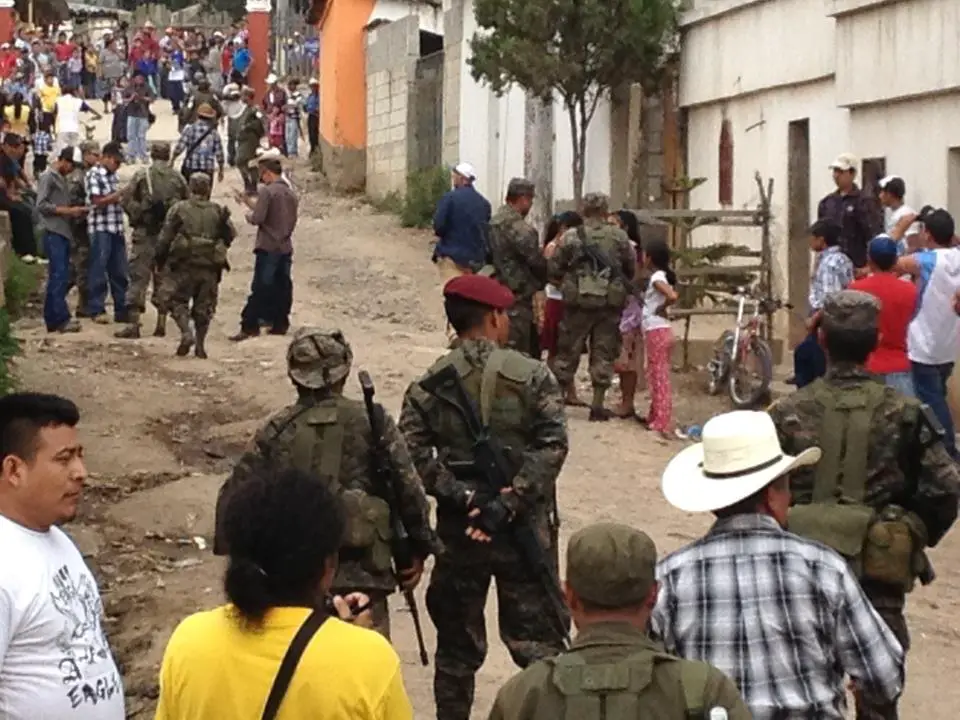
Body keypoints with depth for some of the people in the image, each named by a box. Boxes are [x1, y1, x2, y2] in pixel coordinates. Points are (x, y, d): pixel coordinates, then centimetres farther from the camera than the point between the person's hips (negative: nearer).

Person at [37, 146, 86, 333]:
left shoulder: (61, 178, 20)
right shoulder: (48, 177, -5)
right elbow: (42, 205, -14)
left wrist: (75, 211, 3)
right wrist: (68, 211, -15)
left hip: (64, 233, 9)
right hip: (53, 233, -9)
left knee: (58, 277, 9)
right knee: (59, 277, -12)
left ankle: (52, 319, 13)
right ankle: (62, 319, -14)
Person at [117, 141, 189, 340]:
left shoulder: (141, 175, -5)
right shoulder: (178, 178, 1)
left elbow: (126, 202, -6)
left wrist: (137, 216, 10)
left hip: (145, 234, -2)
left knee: (139, 278, 0)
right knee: (164, 278, 10)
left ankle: (134, 323, -4)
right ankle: (161, 323, 11)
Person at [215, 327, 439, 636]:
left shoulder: (276, 430, 4)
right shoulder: (372, 423, -3)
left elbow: (234, 495, 6)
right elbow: (409, 490, -5)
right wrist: (419, 549, 6)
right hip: (360, 577, -3)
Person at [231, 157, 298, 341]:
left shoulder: (267, 191, -12)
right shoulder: (291, 193, 13)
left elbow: (258, 217, -19)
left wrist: (249, 216, 6)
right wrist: (247, 200, 20)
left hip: (268, 247, -7)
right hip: (286, 246, 7)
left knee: (260, 288, -7)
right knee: (283, 286, 10)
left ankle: (250, 326, -8)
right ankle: (280, 324, 16)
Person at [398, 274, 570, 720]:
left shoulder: (428, 386, 0)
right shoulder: (531, 376, -6)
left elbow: (413, 456, -9)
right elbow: (551, 447, -15)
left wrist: (466, 497, -12)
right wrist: (509, 503, -17)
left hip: (458, 531, 2)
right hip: (525, 528, -2)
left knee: (457, 642, 14)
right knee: (537, 637, 6)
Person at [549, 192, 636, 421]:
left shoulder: (571, 237, -4)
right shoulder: (619, 237, -1)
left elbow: (553, 270, -1)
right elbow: (632, 268, 6)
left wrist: (564, 284, 17)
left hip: (578, 302, 0)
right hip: (610, 304, 0)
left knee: (568, 352, 10)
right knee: (603, 354, 7)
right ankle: (598, 404, 6)